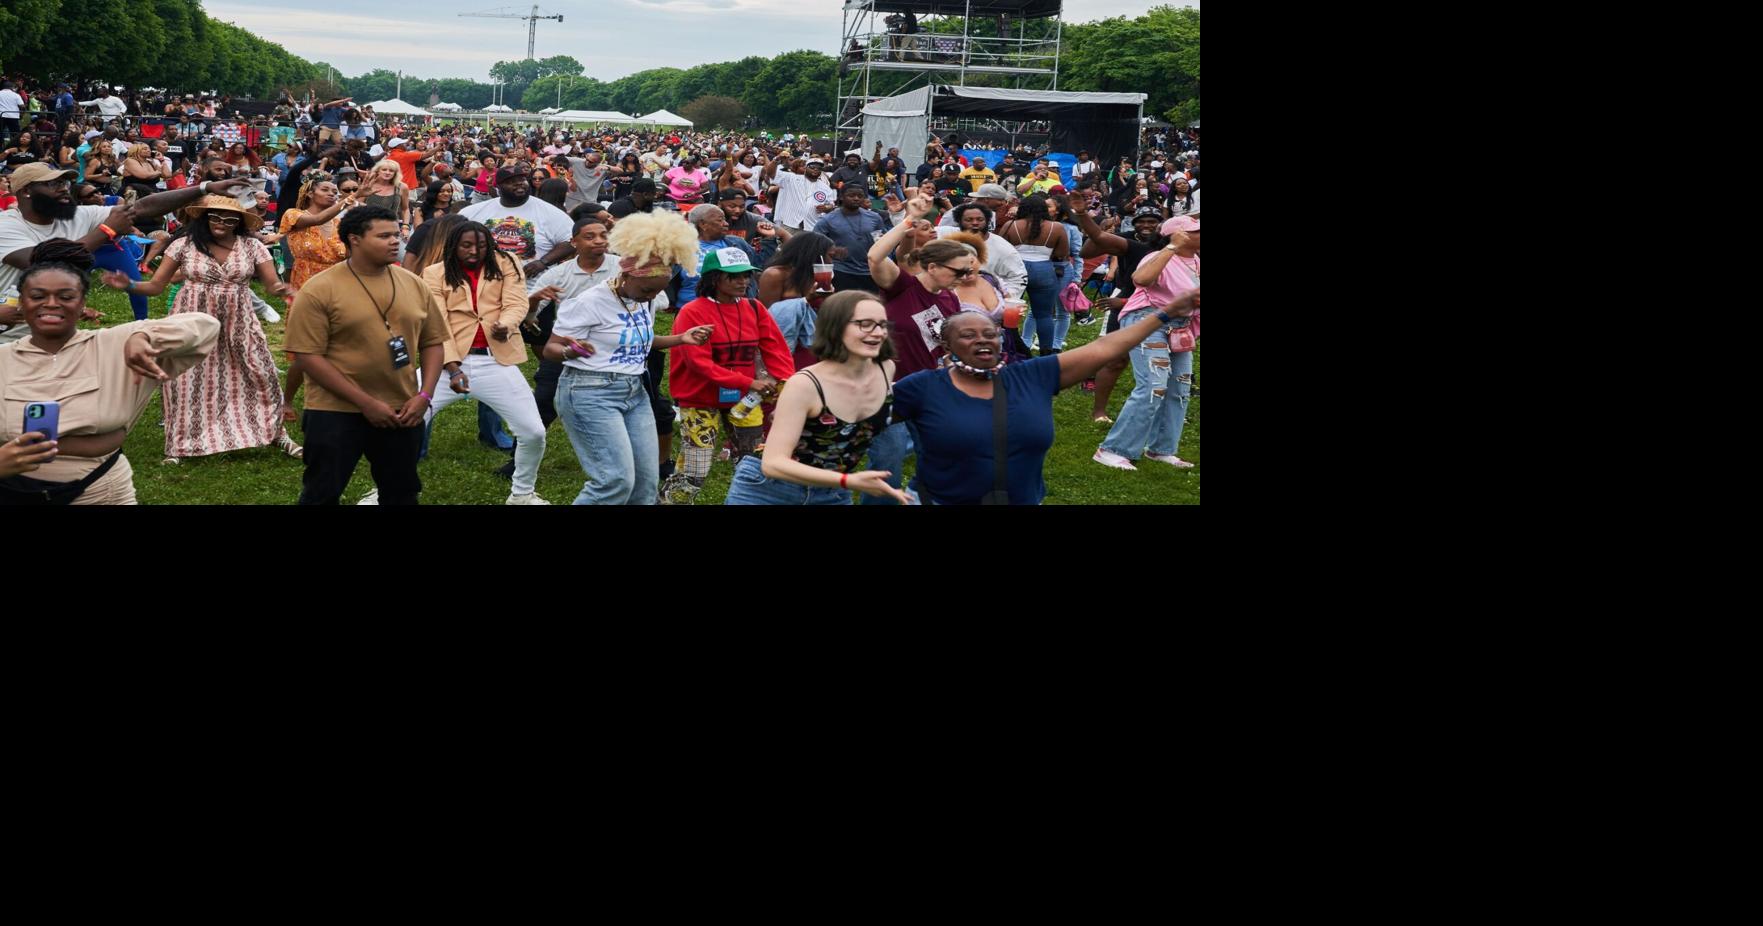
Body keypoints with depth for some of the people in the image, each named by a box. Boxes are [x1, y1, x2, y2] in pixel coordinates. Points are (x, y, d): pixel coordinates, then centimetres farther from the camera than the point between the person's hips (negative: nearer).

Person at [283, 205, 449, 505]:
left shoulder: (414, 284, 4)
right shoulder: (319, 290, -11)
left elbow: (433, 342, 10)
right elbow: (307, 357, -14)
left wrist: (424, 395, -6)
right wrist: (365, 402, -17)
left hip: (402, 412, 4)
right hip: (336, 412, -4)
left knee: (402, 494, 15)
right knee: (322, 495, 4)